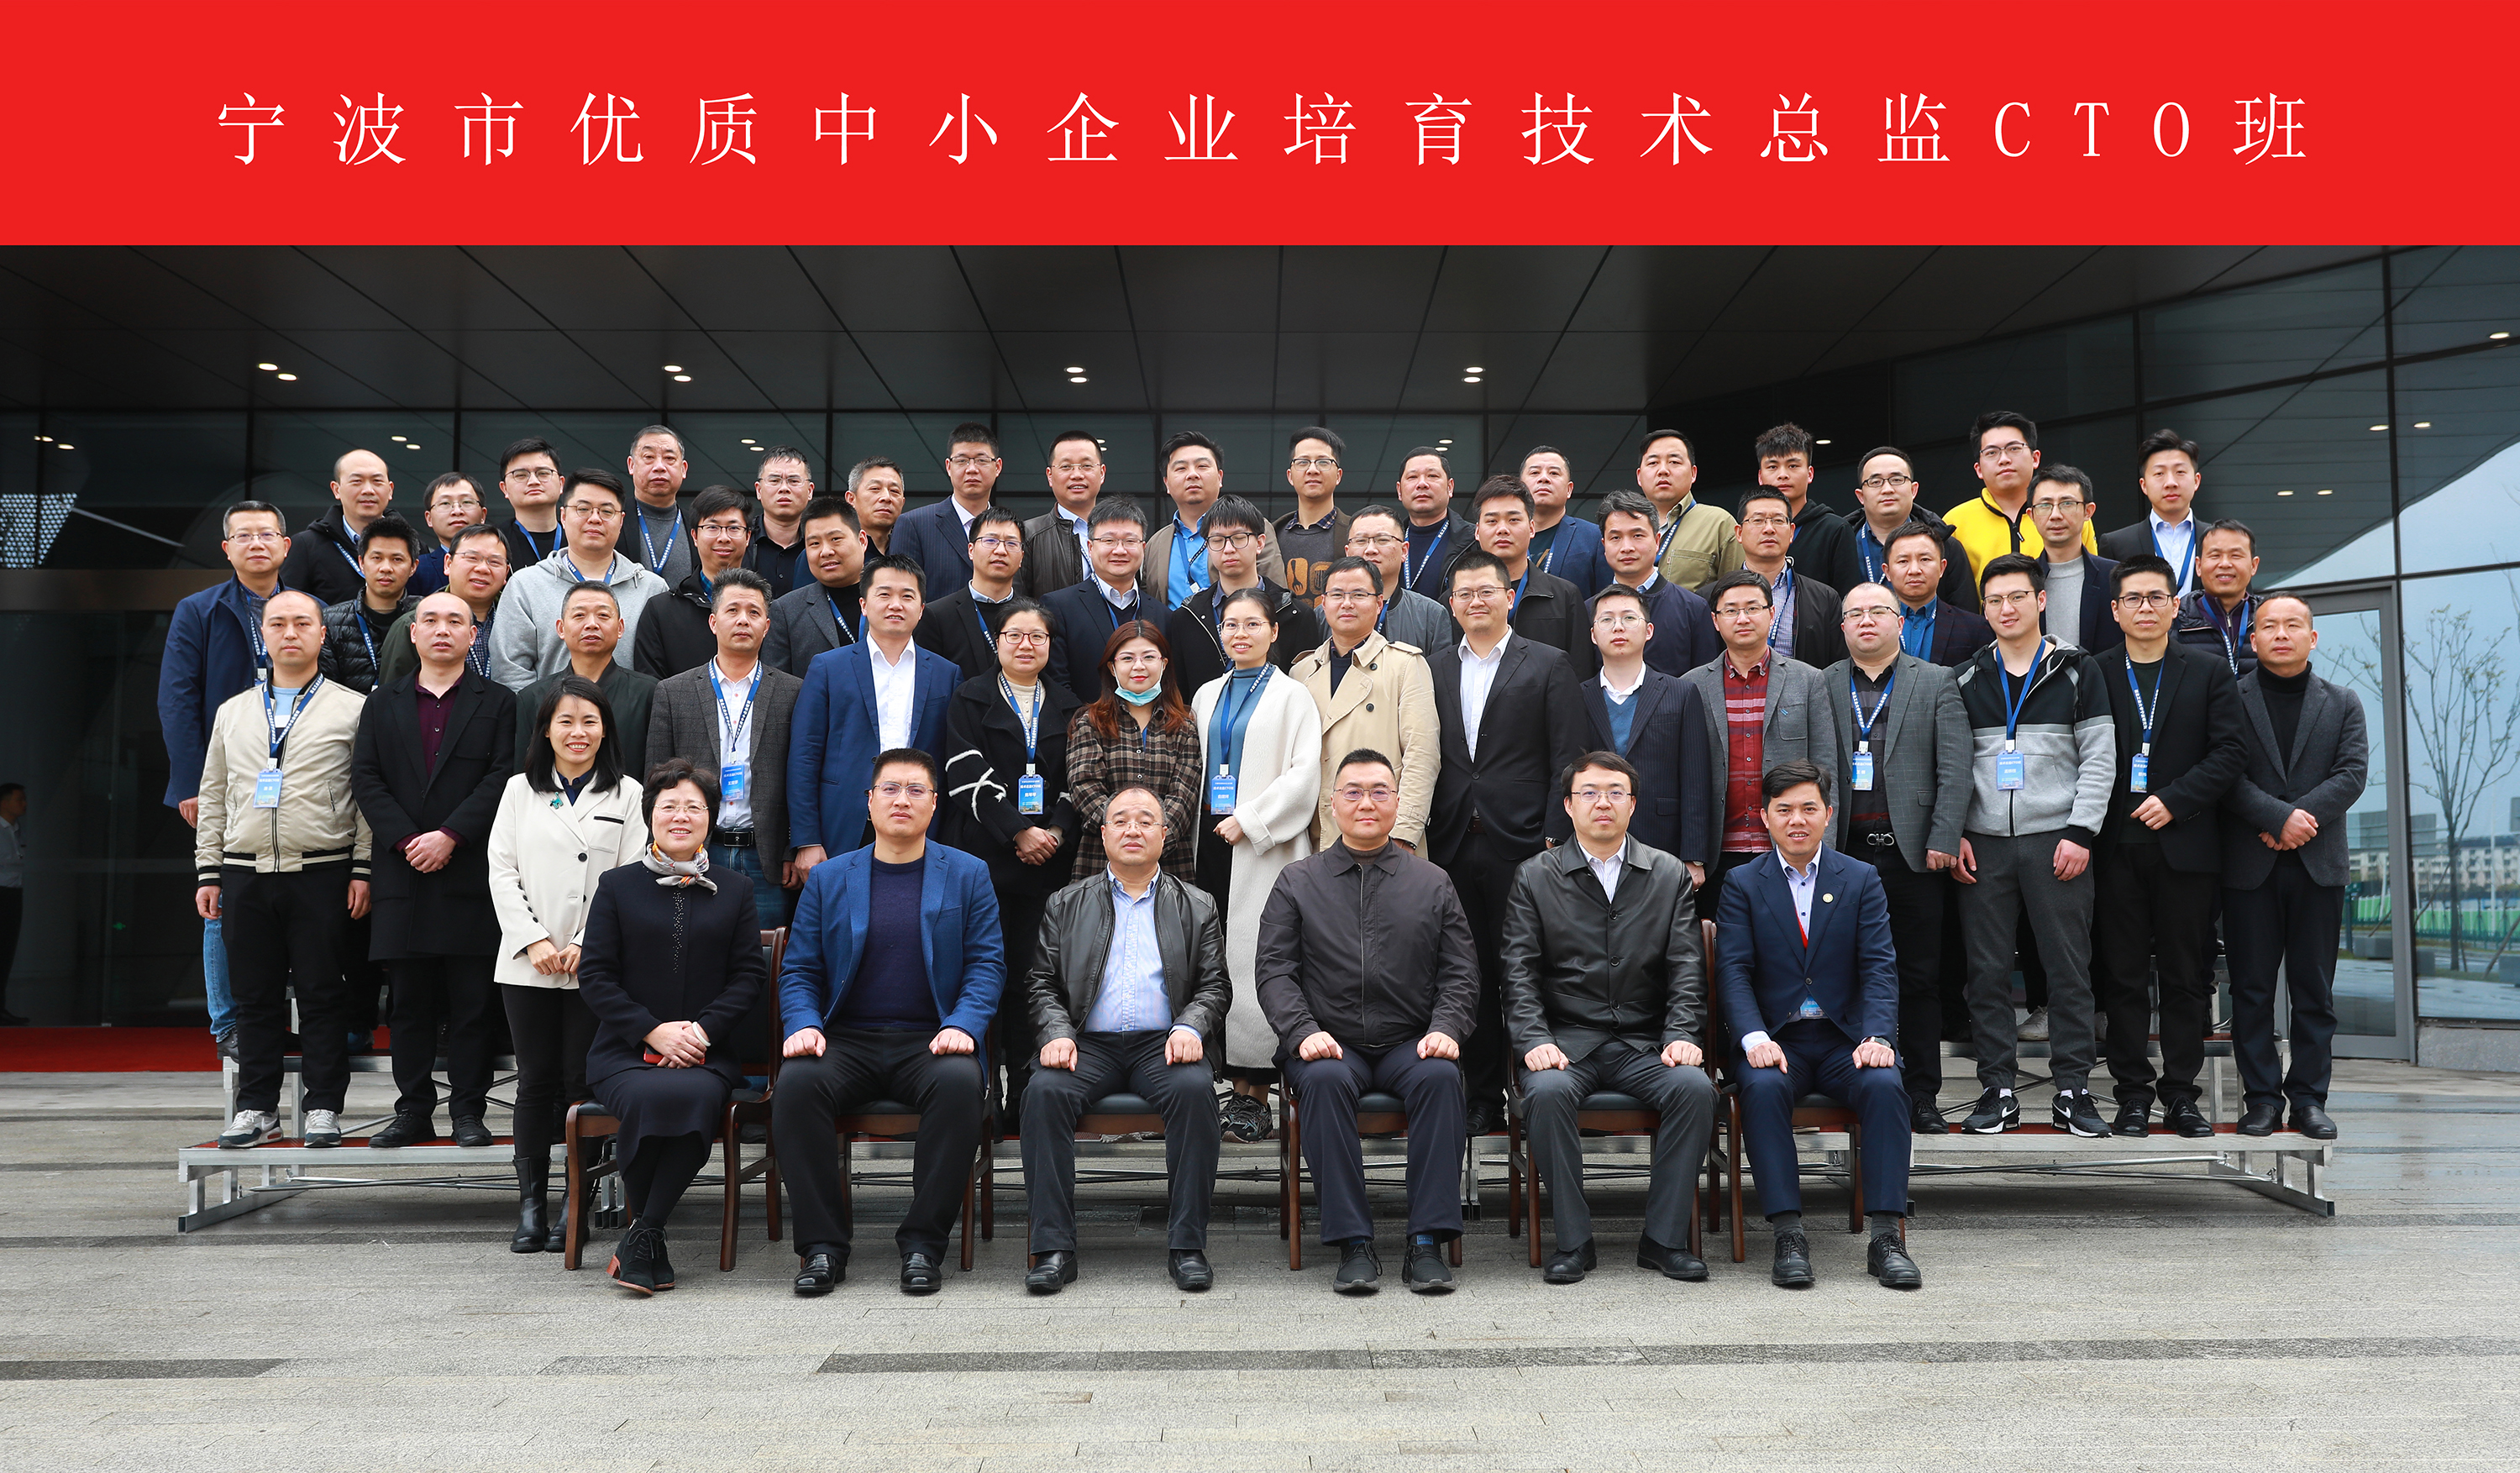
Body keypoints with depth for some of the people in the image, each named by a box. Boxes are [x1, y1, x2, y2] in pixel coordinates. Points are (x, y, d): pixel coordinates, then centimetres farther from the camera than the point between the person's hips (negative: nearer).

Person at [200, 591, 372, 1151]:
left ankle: (324, 1107, 8)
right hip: (244, 875, 4)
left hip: (322, 874, -3)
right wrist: (207, 872, 10)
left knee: (322, 994, 0)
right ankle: (257, 1108, 16)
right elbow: (214, 797, 17)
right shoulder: (232, 712, 16)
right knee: (254, 996, 7)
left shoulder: (353, 708, 4)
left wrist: (363, 870, -7)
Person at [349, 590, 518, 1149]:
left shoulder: (498, 703, 6)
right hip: (402, 873, 3)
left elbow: (502, 777, -5)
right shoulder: (382, 703, 15)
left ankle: (467, 1110, 7)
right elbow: (365, 778, 6)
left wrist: (450, 836, -14)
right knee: (410, 1001, 7)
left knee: (471, 1001, 0)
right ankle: (413, 1109, 14)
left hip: (471, 872, -3)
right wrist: (406, 840, -8)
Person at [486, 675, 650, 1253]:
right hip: (527, 965, 2)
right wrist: (535, 941, -6)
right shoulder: (520, 790, 12)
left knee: (582, 1082, -1)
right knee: (536, 1080, 4)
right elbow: (502, 871, 5)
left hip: (594, 964, -2)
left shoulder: (627, 795, 4)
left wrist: (585, 945, -10)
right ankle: (531, 1202, 11)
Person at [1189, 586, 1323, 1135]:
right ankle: (1235, 1082, 7)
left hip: (1264, 848, -5)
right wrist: (1202, 829, 9)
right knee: (1217, 963, 1)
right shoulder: (1207, 695, 17)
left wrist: (1249, 820, -12)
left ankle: (1255, 1091, -3)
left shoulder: (1291, 696, 1)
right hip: (1212, 842, 5)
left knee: (1255, 963, -8)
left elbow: (1304, 774, -7)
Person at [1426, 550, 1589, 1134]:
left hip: (1521, 844, -3)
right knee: (1471, 974, 7)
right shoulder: (1433, 669, 14)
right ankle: (1482, 1095, 16)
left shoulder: (1548, 666, 4)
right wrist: (1422, 834, 4)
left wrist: (1555, 837, -8)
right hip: (1453, 845, 3)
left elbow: (1567, 761, -1)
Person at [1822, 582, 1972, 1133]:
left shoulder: (1936, 683, 8)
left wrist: (1943, 840, -8)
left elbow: (1954, 769, 0)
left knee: (1920, 978, 4)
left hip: (1914, 852, -1)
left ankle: (1922, 1096, 12)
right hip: (1845, 853, 1)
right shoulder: (1821, 686, 10)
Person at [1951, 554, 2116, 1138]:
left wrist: (2080, 833, -8)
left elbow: (2099, 759, 1)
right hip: (1984, 846, 2)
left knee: (2069, 969, -1)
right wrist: (1953, 834, 0)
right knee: (1988, 973, 1)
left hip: (2057, 842, -2)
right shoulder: (1966, 680, 12)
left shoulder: (2078, 672, 6)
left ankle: (2073, 1091, 6)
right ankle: (1998, 1092, 8)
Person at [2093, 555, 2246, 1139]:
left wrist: (2174, 800, -10)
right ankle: (2133, 1094, 9)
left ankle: (2181, 1094, 12)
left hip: (2185, 844, 1)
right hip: (2116, 845, 0)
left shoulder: (2209, 673, 9)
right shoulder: (2093, 675, 7)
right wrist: (2086, 832, -7)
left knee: (2187, 975, 4)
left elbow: (2230, 751, 0)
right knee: (2122, 975, 2)